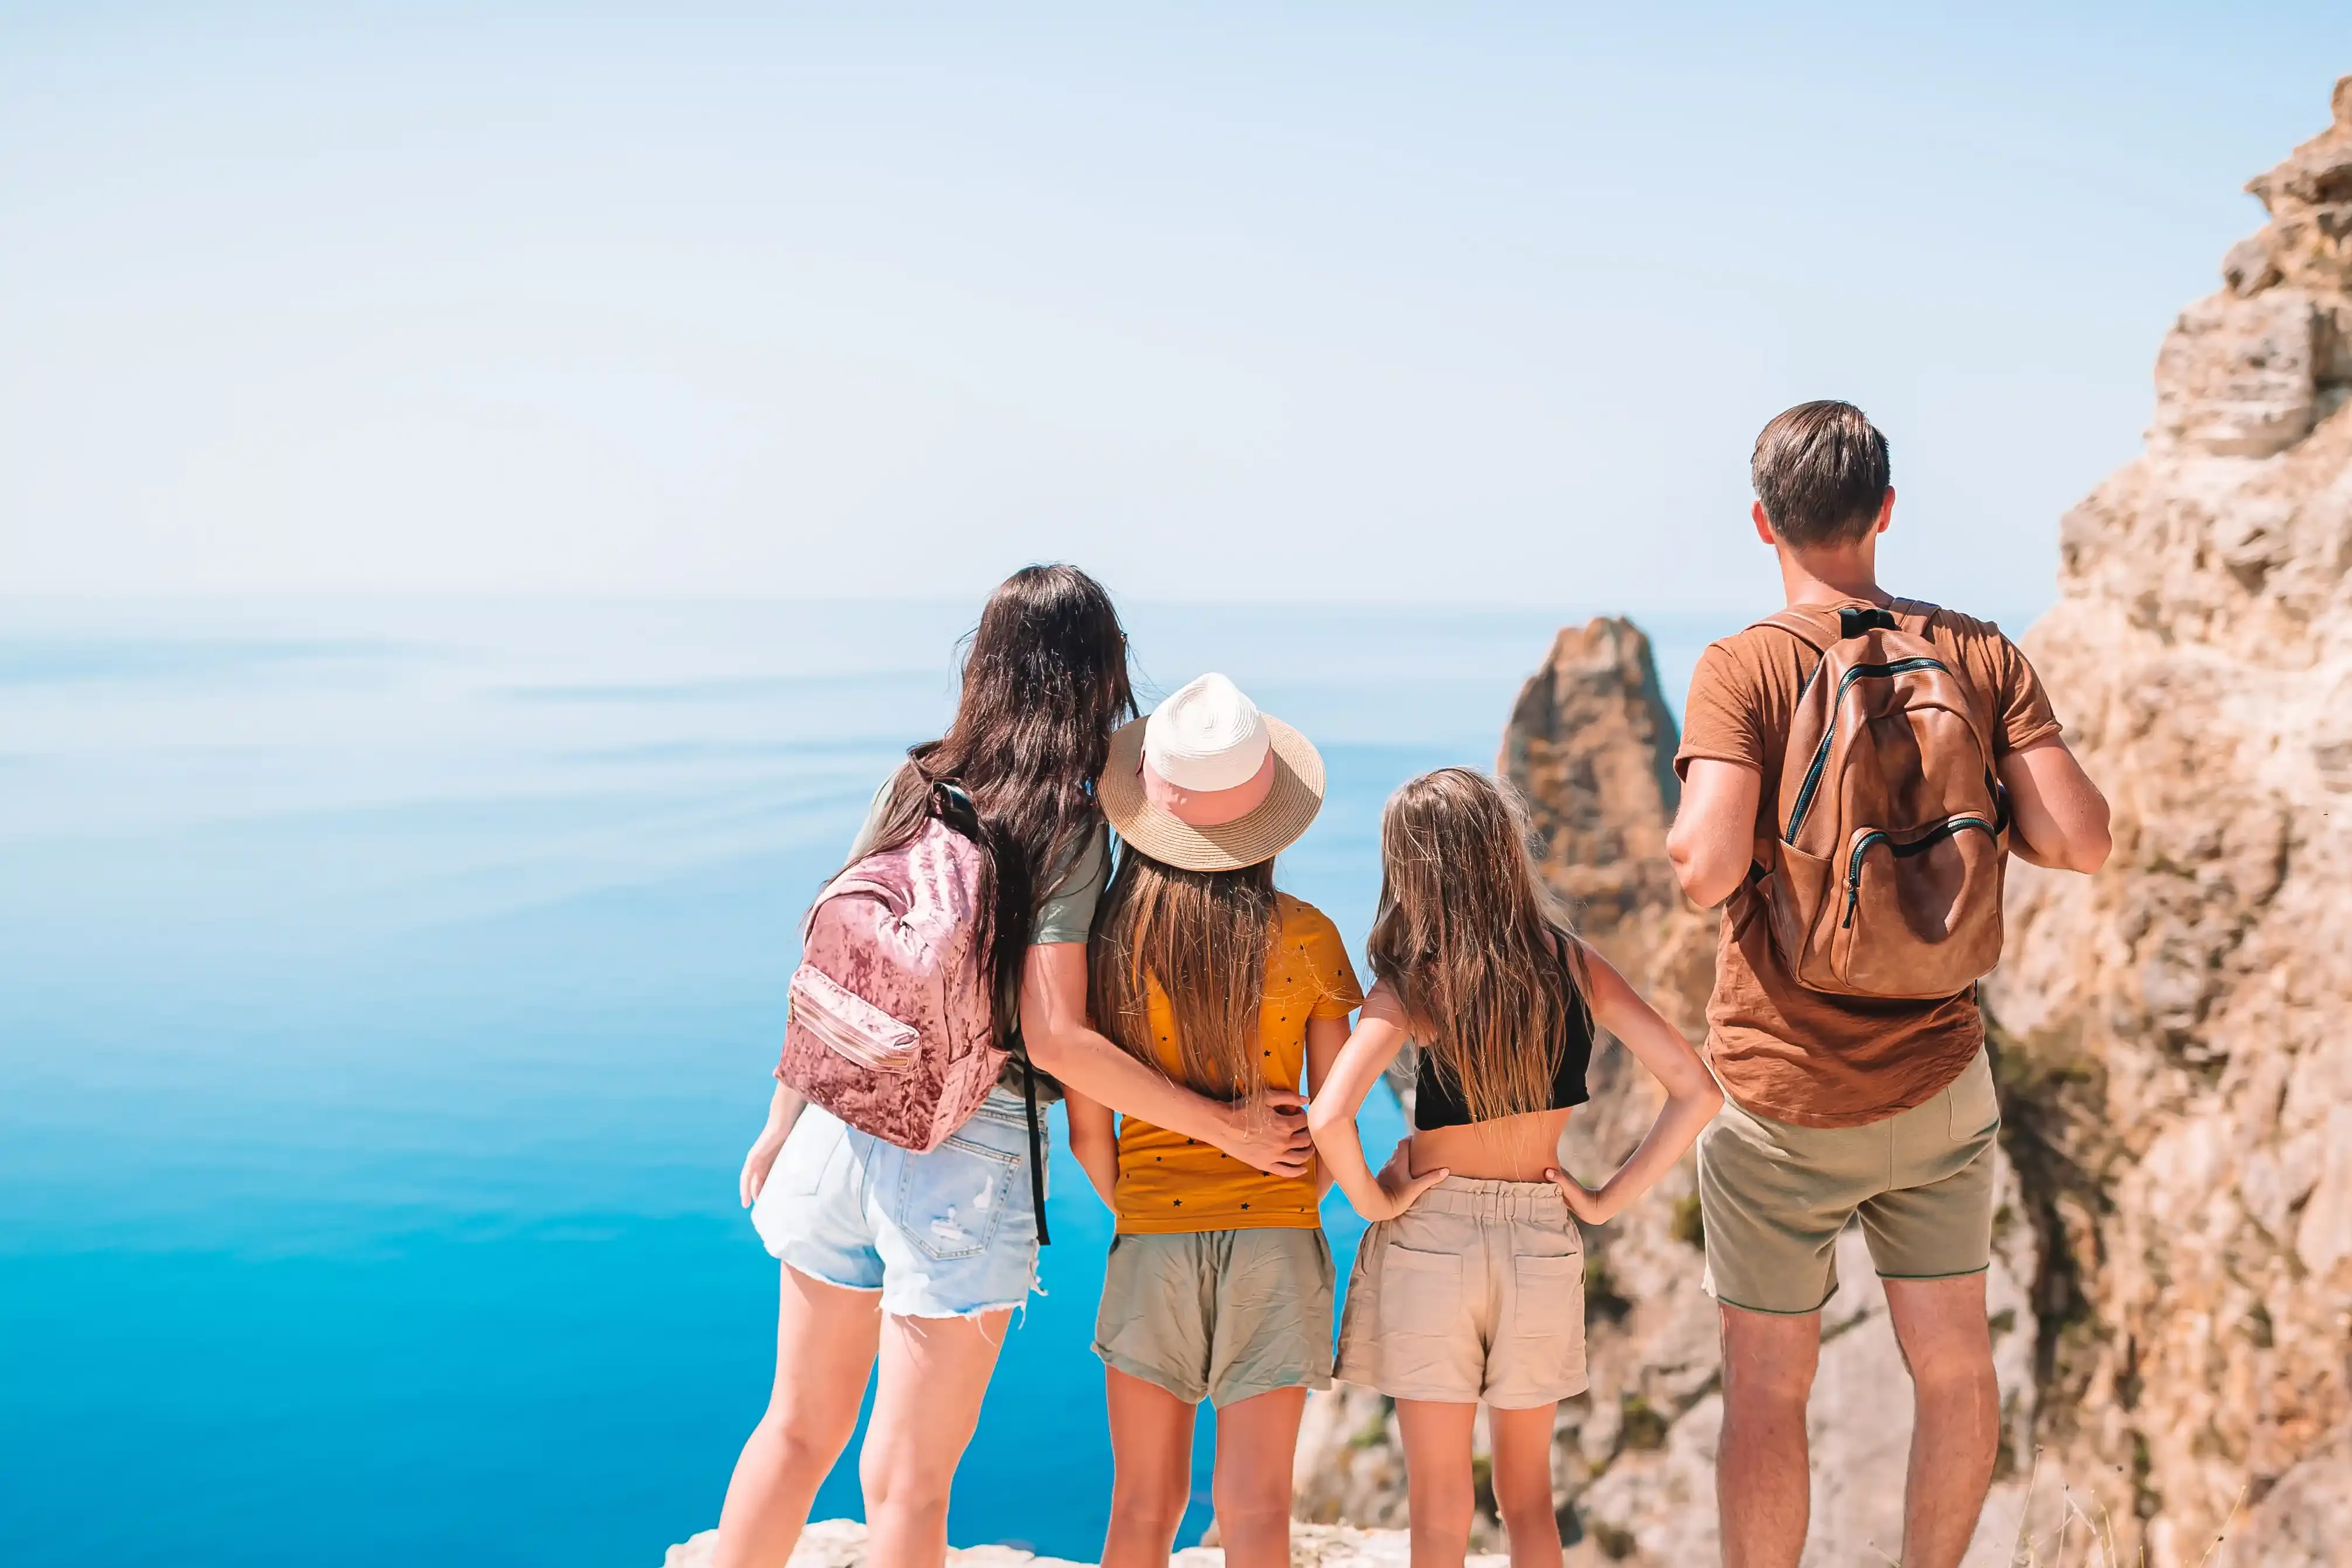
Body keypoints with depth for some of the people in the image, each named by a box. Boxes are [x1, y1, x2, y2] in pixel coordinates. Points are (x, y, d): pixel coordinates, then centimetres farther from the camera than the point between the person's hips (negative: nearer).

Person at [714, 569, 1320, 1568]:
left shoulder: (913, 785, 3)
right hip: (966, 1160, -5)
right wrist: (1223, 1126, -8)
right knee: (908, 1482, 9)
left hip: (843, 1128, 5)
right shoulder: (1071, 830, -11)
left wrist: (780, 1126, 17)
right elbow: (1053, 1040, -16)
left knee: (797, 1429, 22)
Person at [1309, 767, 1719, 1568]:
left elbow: (1328, 1117, -28)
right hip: (1543, 1241, 3)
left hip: (1430, 1239, -3)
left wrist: (1374, 1200, -11)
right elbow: (1696, 1092, -6)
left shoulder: (1412, 987, -13)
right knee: (1529, 1497, 20)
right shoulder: (1575, 967, -4)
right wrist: (1608, 1199, -1)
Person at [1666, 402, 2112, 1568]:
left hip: (1783, 1097, -3)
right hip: (1939, 1076, 4)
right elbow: (2079, 840, -7)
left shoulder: (1742, 669, -13)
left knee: (1767, 1394, 9)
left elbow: (1710, 866, -25)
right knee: (1956, 1371, 19)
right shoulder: (1980, 654, -2)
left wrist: (1682, 835, -3)